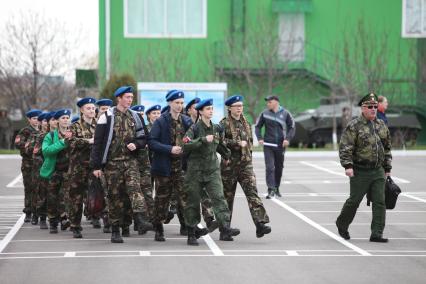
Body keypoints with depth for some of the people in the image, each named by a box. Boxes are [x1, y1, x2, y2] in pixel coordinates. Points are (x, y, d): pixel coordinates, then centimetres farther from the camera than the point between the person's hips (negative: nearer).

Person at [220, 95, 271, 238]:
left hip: (246, 163, 4)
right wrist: (237, 144, -17)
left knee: (252, 192, -11)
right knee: (227, 195, 6)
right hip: (229, 164, -4)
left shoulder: (246, 123, 13)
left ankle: (260, 224, -21)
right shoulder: (224, 123, -4)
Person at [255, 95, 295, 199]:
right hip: (268, 145, -1)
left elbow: (292, 127, 4)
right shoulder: (264, 114, 2)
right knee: (270, 167, -12)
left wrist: (288, 139, -11)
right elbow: (258, 127, 10)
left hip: (280, 145, 1)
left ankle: (276, 188, 28)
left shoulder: (285, 113, 1)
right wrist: (260, 138, -5)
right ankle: (271, 190, -15)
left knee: (279, 167, 12)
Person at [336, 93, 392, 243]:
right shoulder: (354, 126, -7)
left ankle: (377, 234, 1)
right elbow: (345, 147, -13)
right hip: (360, 172, -5)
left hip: (378, 172, 5)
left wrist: (387, 168, 17)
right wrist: (348, 166, -22)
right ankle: (342, 225, 28)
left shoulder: (381, 125, 12)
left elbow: (387, 148, 19)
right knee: (354, 201, 5)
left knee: (379, 202, -2)